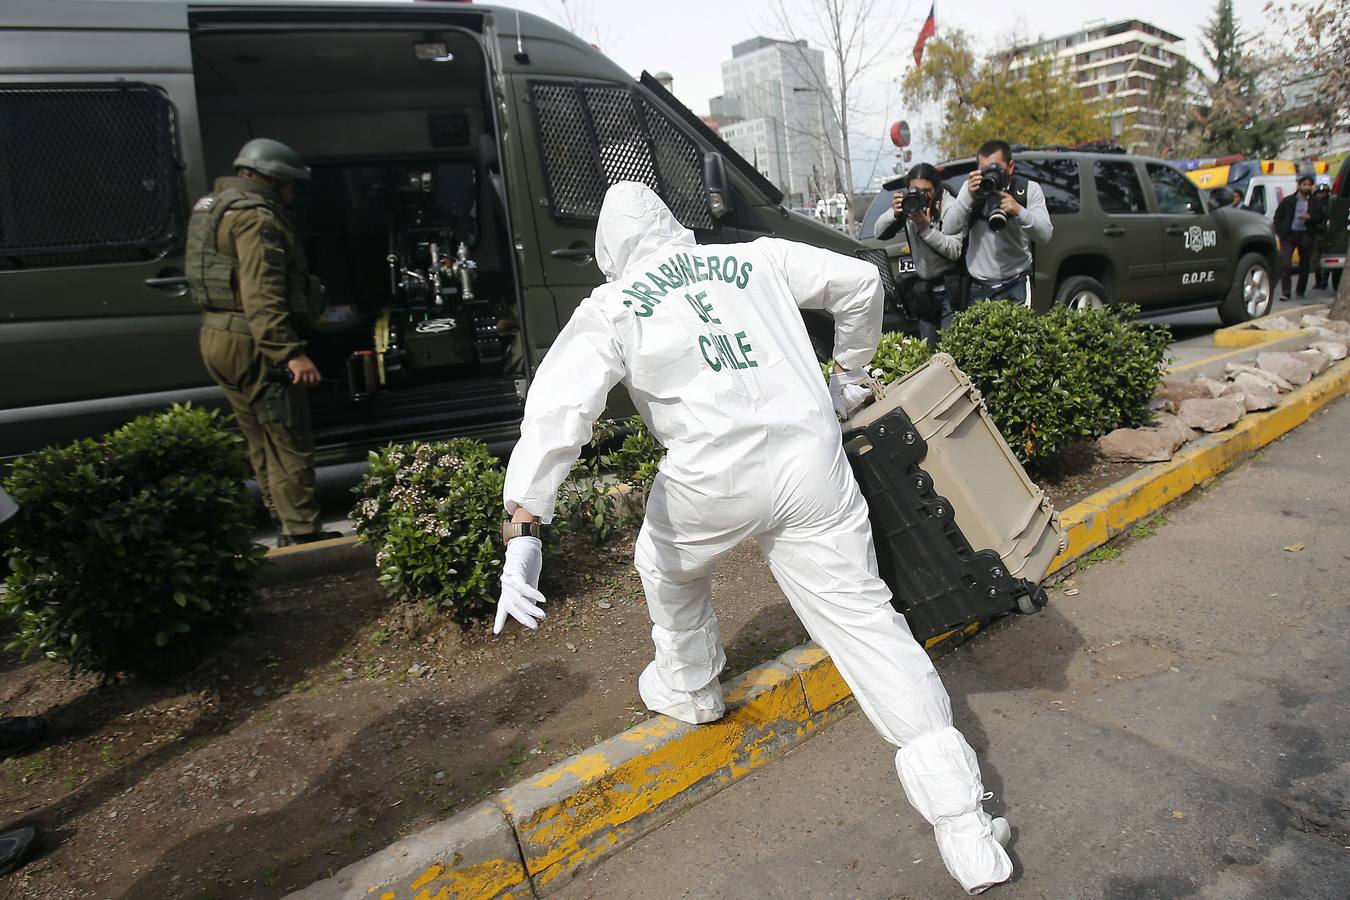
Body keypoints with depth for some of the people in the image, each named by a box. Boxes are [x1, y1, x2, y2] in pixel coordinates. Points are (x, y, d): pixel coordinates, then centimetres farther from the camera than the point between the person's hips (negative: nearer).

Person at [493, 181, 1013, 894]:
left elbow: (558, 410, -7)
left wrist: (524, 533, -14)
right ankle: (965, 828, 7)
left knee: (668, 568, 30)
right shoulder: (758, 258, 17)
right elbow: (859, 281, 19)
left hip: (712, 479, -2)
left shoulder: (608, 306, 8)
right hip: (812, 463, 3)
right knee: (865, 619, 6)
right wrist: (846, 376, 32)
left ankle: (689, 689, 53)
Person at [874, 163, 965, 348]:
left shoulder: (950, 207, -13)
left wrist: (926, 228, -27)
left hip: (950, 290, -5)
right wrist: (894, 213, -19)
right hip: (923, 290, 6)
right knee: (928, 350, 11)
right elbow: (879, 233, -1)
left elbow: (955, 250, -20)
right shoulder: (907, 202, 2)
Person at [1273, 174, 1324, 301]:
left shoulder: (1315, 203, 6)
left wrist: (1310, 217, -13)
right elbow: (1278, 216, 8)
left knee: (1304, 265, 9)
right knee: (1285, 264, -11)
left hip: (1305, 236, 2)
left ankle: (1301, 292, 20)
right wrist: (1279, 232, -2)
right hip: (1288, 235, -1)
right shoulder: (1288, 201, 4)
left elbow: (1321, 218, 7)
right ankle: (1285, 292, -9)